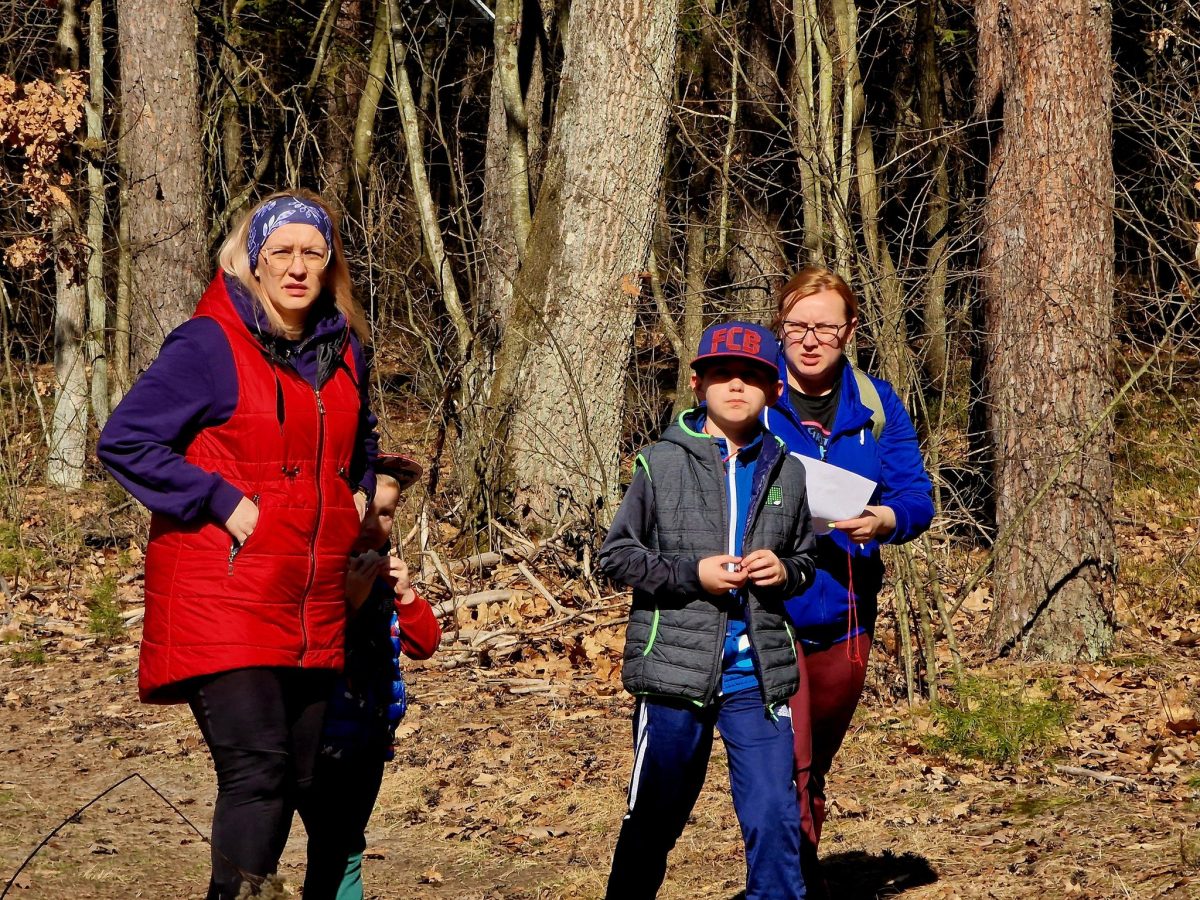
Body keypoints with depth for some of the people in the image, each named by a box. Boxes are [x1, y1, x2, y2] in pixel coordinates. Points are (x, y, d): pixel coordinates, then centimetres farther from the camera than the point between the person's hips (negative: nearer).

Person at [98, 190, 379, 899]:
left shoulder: (345, 352, 13)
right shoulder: (210, 346, -8)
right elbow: (124, 442, -12)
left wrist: (359, 495, 16)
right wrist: (221, 501, -15)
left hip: (313, 612, 7)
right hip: (223, 600, -7)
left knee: (295, 781, 8)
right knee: (256, 772, -17)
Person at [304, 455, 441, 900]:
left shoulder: (384, 571, 12)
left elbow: (424, 645, 9)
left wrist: (406, 595, -7)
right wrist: (350, 600, -27)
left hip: (372, 736, 8)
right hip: (325, 734, -8)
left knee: (342, 849, 14)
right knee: (336, 849, -12)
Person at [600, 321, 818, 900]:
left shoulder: (785, 471, 8)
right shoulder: (662, 463, -1)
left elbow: (805, 558, 20)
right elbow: (616, 556, 0)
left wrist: (786, 571, -3)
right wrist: (692, 573, -13)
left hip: (758, 677, 2)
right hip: (676, 672, -2)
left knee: (775, 819, -5)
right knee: (655, 817, 9)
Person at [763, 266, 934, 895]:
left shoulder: (876, 406, 6)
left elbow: (917, 495, 1)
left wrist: (884, 520, -21)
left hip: (845, 613, 4)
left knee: (815, 767, 19)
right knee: (788, 764, -17)